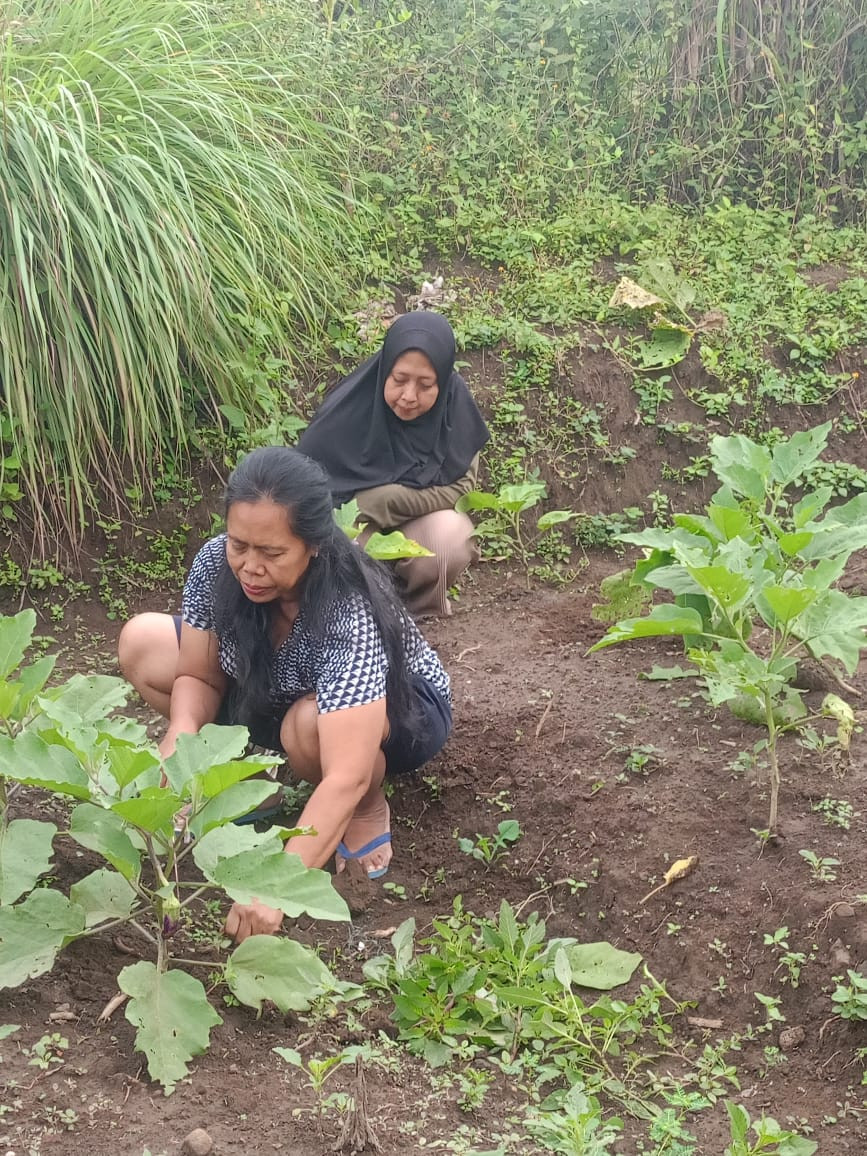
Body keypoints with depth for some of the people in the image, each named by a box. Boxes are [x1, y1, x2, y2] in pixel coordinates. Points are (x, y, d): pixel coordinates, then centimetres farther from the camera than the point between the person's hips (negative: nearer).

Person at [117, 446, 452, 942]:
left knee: (309, 724, -40)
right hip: (275, 695, 6)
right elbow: (199, 676, -11)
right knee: (141, 643, -6)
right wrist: (182, 732, -36)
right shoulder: (216, 565, -25)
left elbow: (344, 779, -47)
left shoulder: (348, 609, -41)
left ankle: (370, 809, -7)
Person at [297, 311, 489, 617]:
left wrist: (375, 503, -27)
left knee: (450, 538, -31)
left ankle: (421, 611, -1)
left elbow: (460, 485, -16)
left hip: (417, 524, 1)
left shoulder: (454, 403, -17)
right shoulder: (349, 407, -22)